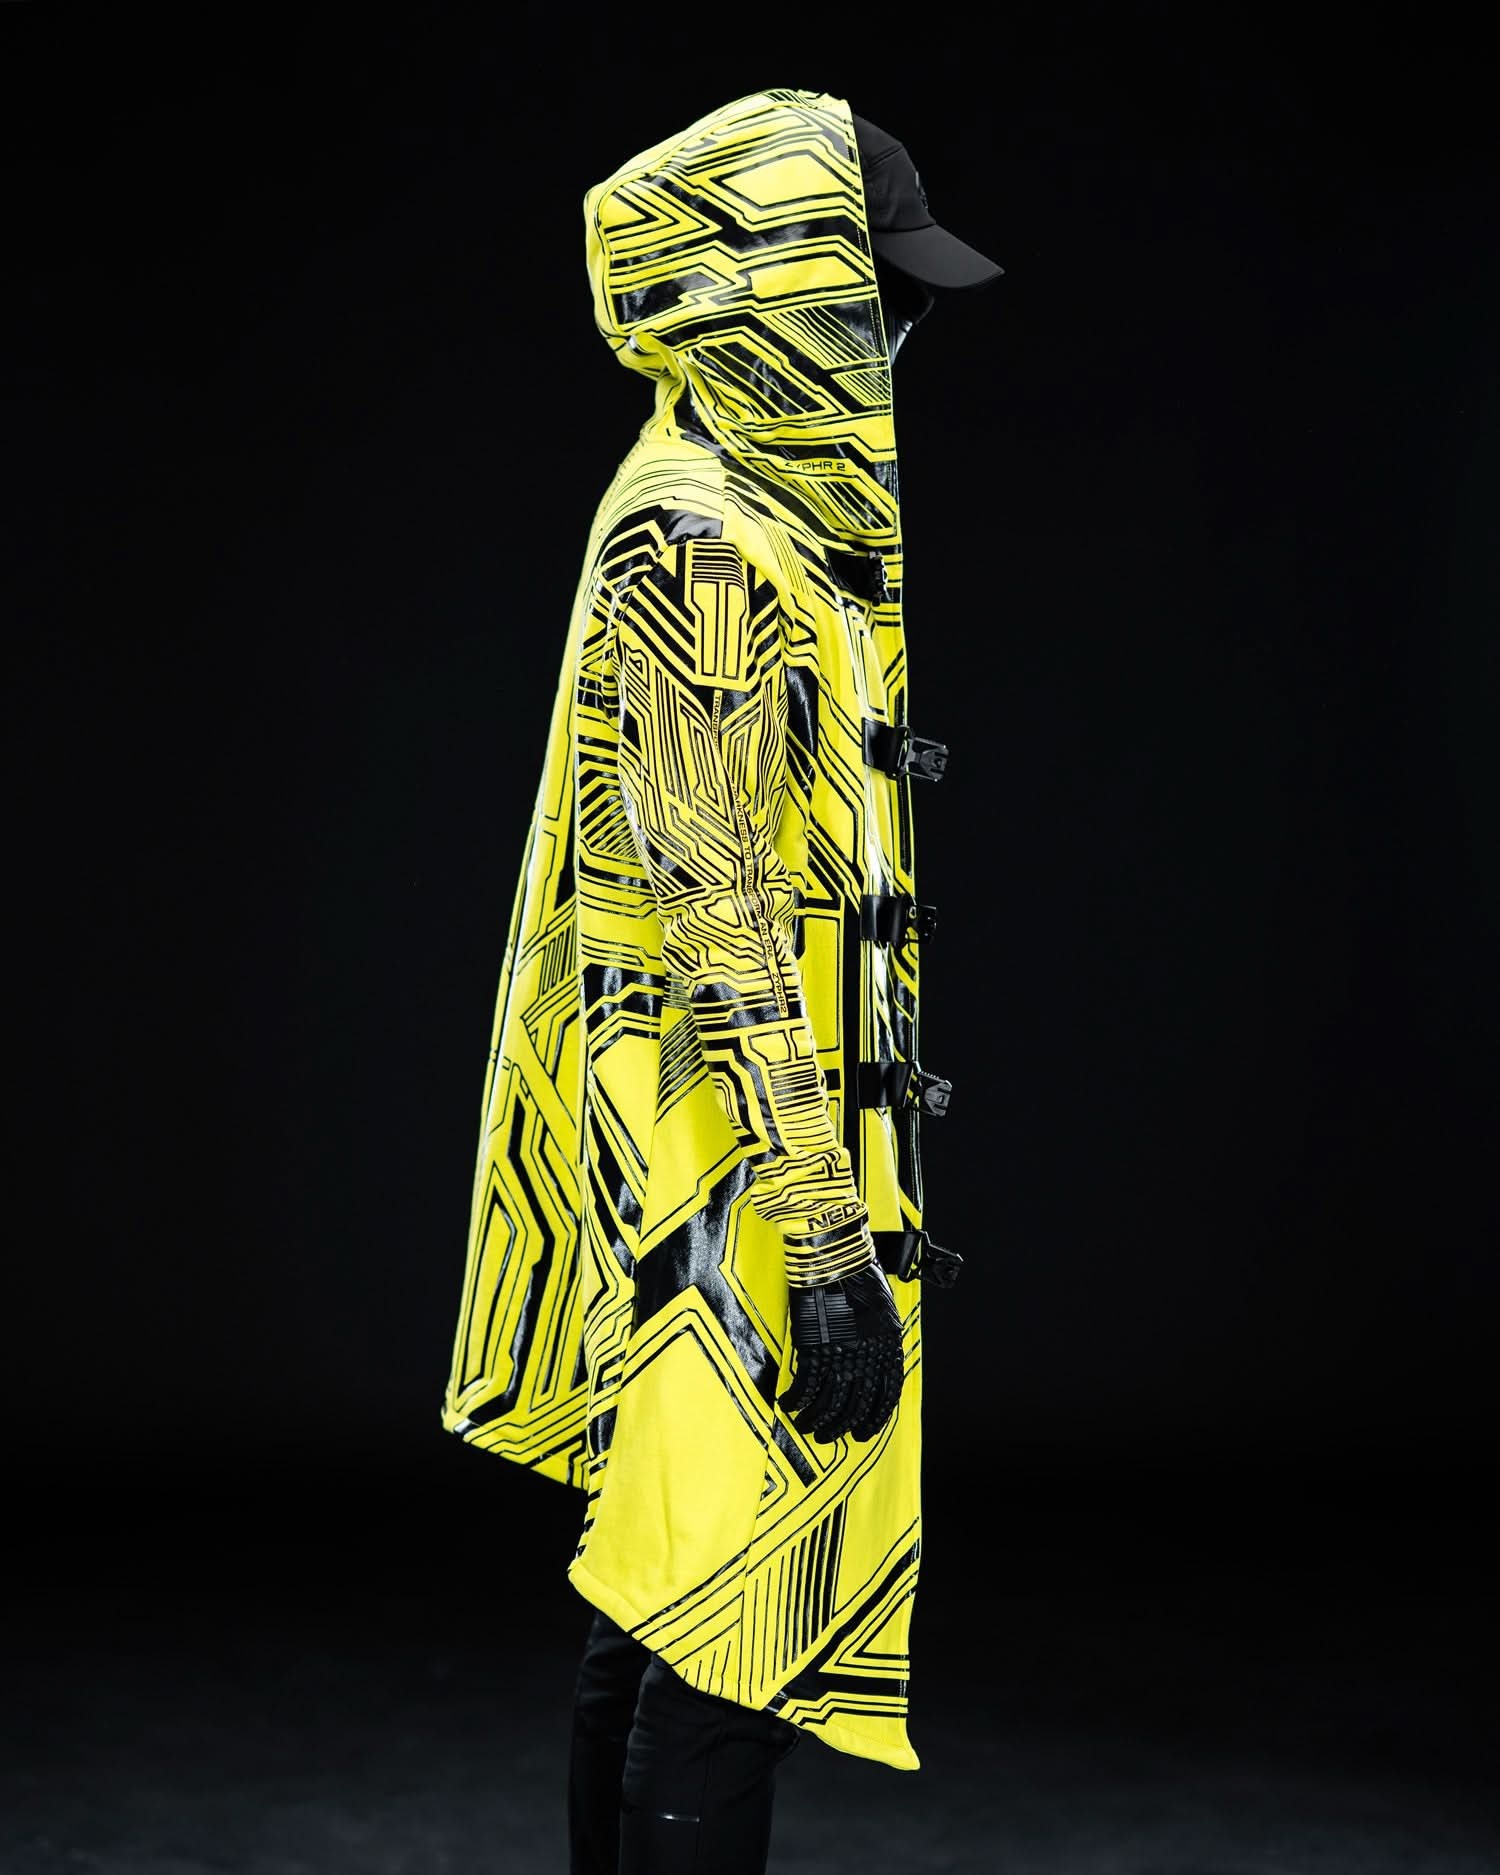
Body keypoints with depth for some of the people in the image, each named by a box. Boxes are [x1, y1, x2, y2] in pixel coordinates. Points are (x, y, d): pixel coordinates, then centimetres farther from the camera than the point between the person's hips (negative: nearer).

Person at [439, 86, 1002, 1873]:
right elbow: (722, 930, -21)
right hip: (742, 1174, -10)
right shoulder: (700, 550, -15)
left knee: (657, 1597, 17)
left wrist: (834, 1193, 26)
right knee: (743, 1623, -5)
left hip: (722, 1169, 10)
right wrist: (822, 1249, -22)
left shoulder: (743, 526, 17)